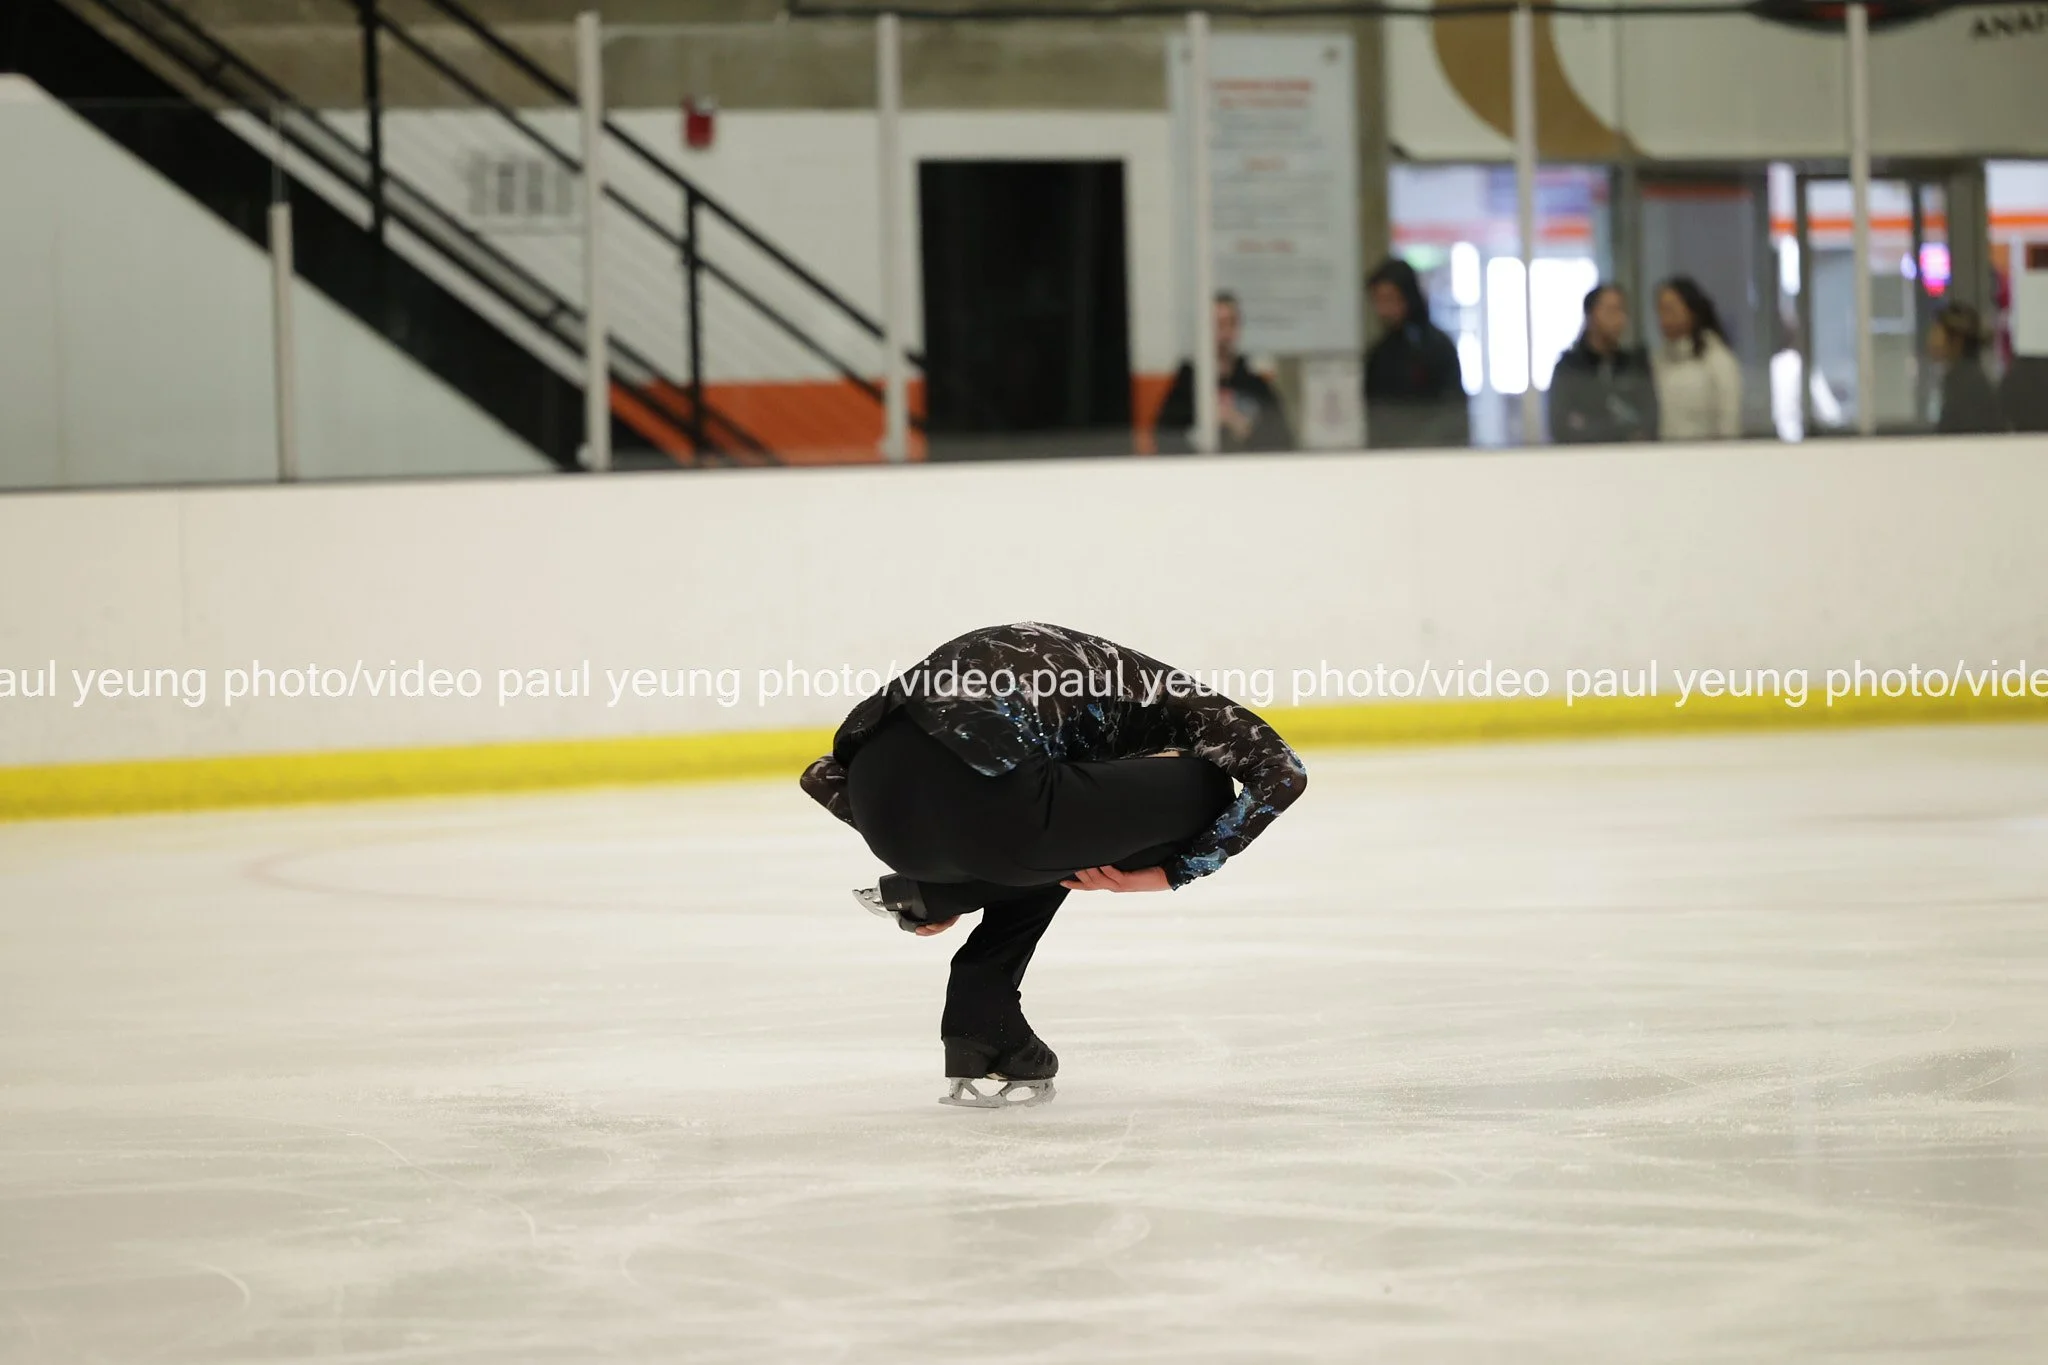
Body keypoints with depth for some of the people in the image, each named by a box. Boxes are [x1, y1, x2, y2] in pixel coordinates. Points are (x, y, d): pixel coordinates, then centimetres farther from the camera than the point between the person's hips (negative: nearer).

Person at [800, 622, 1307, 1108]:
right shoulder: (1155, 691, 23)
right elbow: (1282, 772, 8)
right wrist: (1168, 872, 13)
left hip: (879, 807, 7)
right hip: (976, 802, -7)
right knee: (1204, 793, 12)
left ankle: (981, 1027, 20)